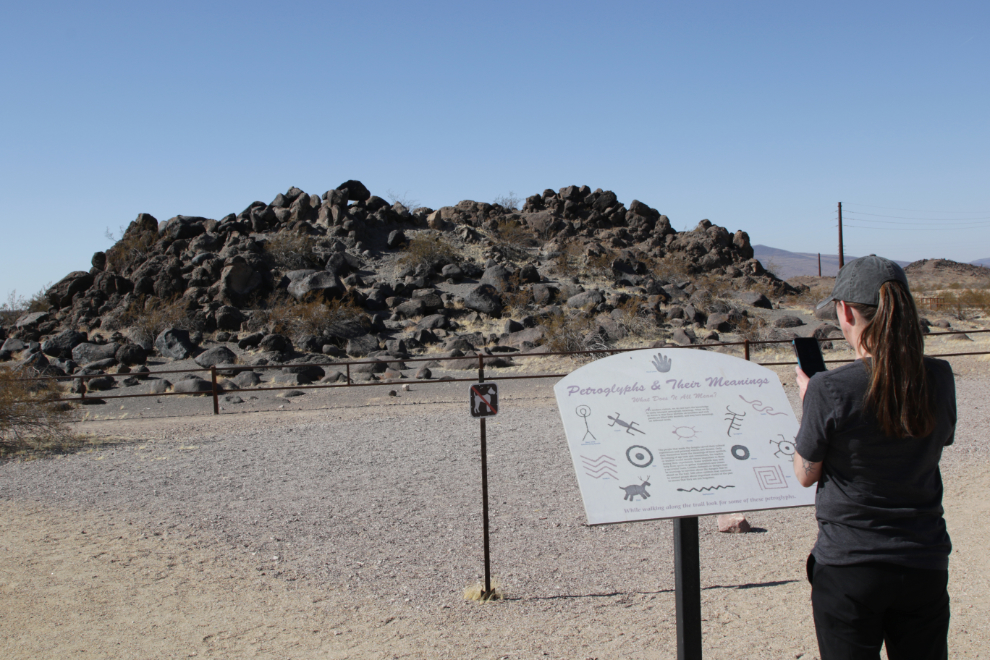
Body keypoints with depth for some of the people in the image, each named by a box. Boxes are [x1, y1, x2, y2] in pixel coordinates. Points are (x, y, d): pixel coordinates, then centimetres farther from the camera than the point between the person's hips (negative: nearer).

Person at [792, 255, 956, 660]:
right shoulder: (939, 379, -5)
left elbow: (806, 474, -6)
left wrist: (807, 402, 7)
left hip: (848, 568, -4)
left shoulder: (830, 390, -19)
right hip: (925, 564, 4)